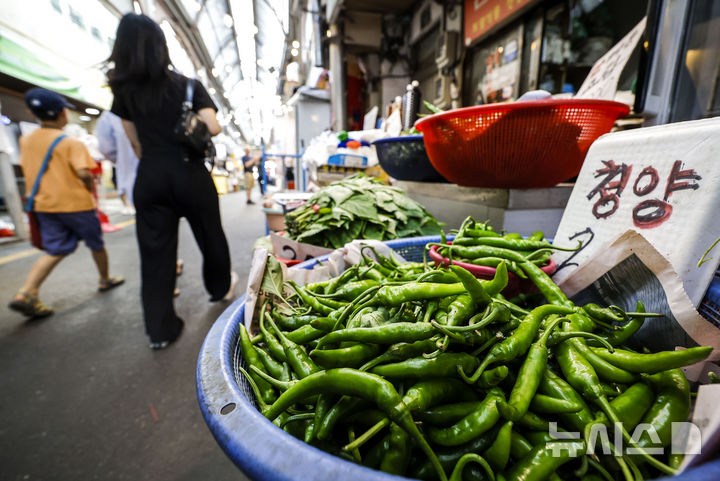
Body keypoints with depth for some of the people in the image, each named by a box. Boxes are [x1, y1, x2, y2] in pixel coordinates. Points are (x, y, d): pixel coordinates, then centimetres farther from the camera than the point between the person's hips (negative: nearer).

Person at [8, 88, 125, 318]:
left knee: (56, 250, 9)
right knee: (96, 244, 13)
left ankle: (26, 293, -4)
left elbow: (28, 172, 14)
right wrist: (91, 189, -5)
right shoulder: (71, 143, -13)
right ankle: (105, 280, 28)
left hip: (44, 205, 6)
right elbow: (83, 173, -23)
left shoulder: (26, 140, 7)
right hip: (76, 204, -6)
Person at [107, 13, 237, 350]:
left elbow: (136, 143, 10)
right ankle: (221, 287, 38)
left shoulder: (123, 91, 7)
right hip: (189, 174, -2)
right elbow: (213, 128, -11)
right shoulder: (189, 86, 0)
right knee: (209, 236, 17)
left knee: (155, 252, 4)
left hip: (149, 179, 2)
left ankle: (160, 330, 9)